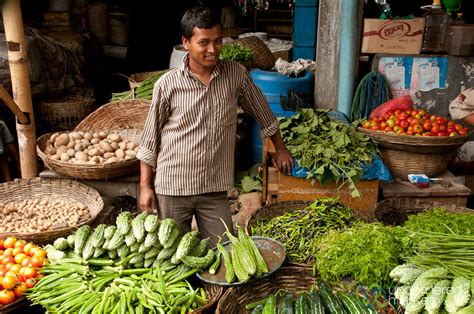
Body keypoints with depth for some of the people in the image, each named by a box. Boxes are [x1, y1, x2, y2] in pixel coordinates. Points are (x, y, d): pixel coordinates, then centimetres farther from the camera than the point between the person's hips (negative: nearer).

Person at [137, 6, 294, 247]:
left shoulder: (236, 75, -4)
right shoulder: (167, 85, -10)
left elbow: (262, 112, 12)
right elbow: (149, 141, -2)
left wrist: (280, 149, 21)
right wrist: (145, 187, -2)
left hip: (215, 189, 2)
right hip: (172, 188, -1)